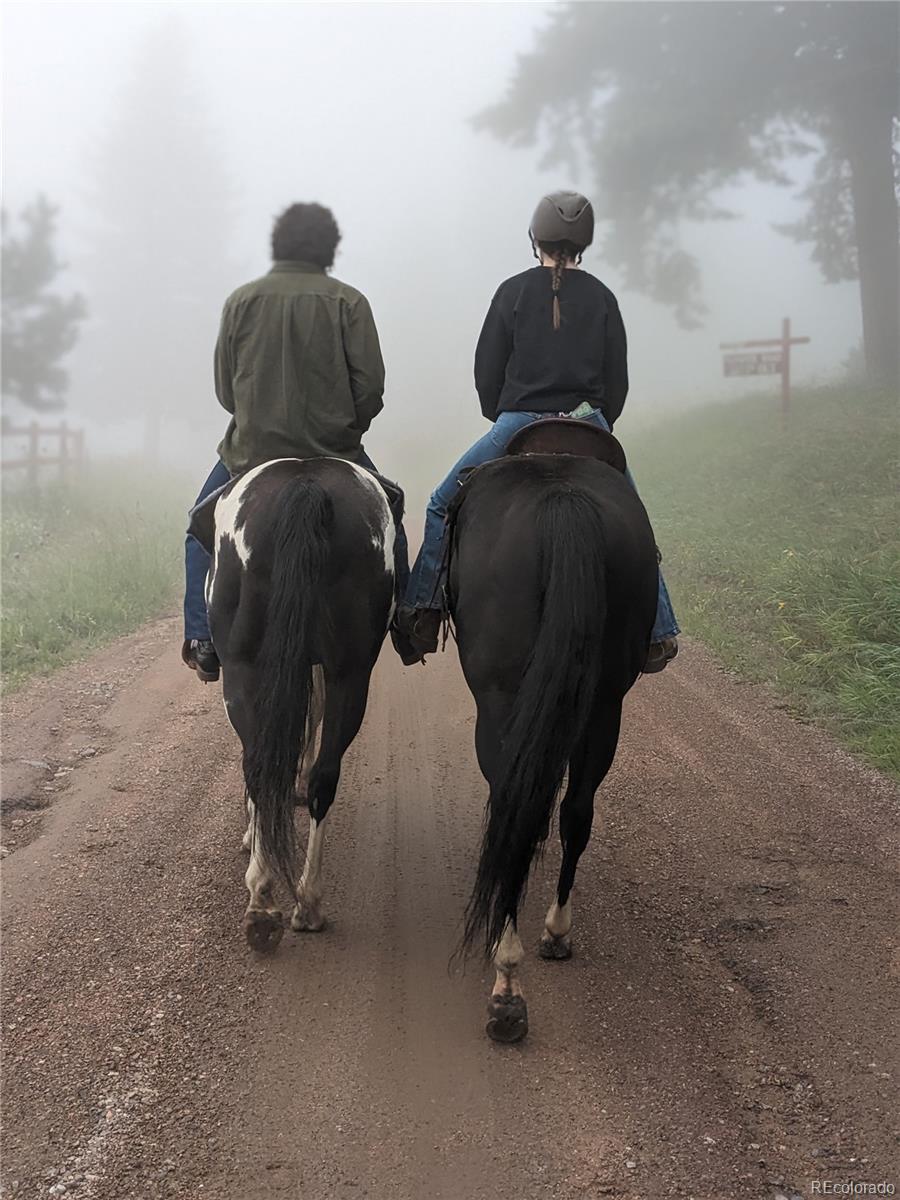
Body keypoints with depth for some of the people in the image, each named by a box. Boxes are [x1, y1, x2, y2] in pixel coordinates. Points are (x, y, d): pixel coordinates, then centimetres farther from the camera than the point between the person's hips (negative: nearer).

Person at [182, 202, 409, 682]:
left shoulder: (241, 300, 0)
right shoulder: (348, 301, -4)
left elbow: (224, 388, 2)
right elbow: (371, 386, -9)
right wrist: (347, 427, 10)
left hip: (252, 449, 1)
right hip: (334, 451, -1)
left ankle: (203, 639, 14)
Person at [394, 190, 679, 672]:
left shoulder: (513, 292, 1)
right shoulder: (602, 298, 6)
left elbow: (486, 374, 2)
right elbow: (617, 382, 7)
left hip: (518, 425, -2)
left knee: (443, 507, 11)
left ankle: (418, 612, 3)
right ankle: (658, 630, 16)